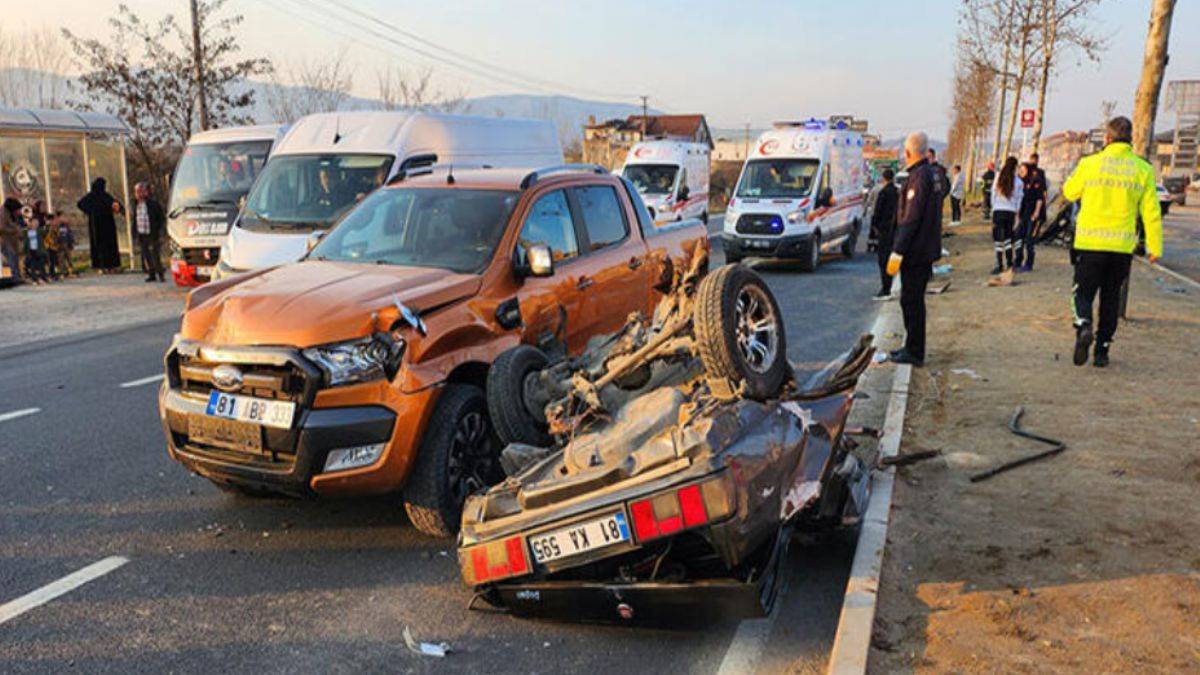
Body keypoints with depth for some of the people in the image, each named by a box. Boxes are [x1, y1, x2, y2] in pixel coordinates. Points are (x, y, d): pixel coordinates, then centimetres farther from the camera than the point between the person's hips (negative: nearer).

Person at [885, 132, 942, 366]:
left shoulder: (919, 177, -17)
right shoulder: (932, 174, 14)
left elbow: (911, 218, -21)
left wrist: (897, 252, -21)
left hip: (915, 251, -10)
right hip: (927, 250, 10)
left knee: (911, 301, -4)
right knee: (913, 300, 17)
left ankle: (914, 353, 1)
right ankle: (912, 347, 26)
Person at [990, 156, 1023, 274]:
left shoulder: (998, 178, -2)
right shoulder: (1018, 181, -1)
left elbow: (993, 195, 1)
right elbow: (1019, 199, 4)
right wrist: (1016, 214, 13)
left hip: (998, 211, -1)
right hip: (1011, 212, 1)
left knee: (998, 240, 2)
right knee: (1008, 238, 13)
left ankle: (1000, 265, 0)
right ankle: (1009, 264, 12)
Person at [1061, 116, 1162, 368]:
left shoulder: (1090, 163, -4)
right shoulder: (1143, 169, 1)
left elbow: (1070, 192, 11)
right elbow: (1151, 212, 2)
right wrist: (1154, 246, 8)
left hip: (1090, 242, -2)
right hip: (1123, 246, 2)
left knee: (1084, 292, 9)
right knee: (1110, 297, 13)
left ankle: (1083, 326, -22)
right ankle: (1102, 351, 15)